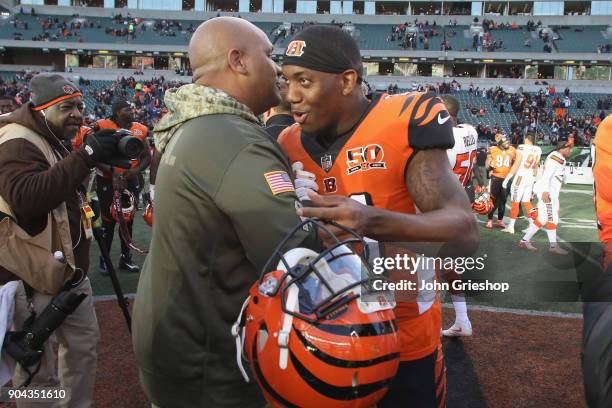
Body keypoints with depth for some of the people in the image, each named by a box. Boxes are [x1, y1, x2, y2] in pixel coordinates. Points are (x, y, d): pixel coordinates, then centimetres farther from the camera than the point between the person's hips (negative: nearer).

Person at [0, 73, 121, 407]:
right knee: (39, 367, 0)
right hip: (35, 278, -10)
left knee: (84, 342, 21)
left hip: (69, 270, 10)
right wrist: (85, 156, -37)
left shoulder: (56, 142, 14)